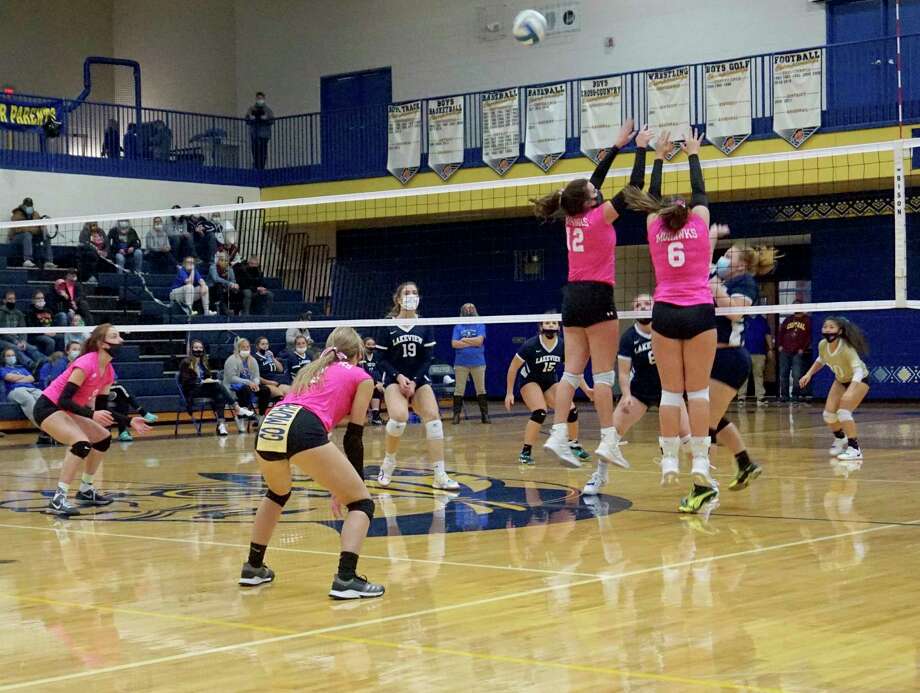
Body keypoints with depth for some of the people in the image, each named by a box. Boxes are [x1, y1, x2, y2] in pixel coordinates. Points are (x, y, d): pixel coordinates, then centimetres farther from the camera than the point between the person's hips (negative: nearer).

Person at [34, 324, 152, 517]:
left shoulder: (108, 372, 2)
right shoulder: (86, 364, -24)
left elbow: (101, 408, 11)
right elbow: (64, 400, -28)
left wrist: (129, 422, 4)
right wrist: (92, 414, -37)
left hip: (65, 411, 10)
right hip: (47, 408, -10)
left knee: (103, 438, 15)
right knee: (82, 444, -28)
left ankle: (86, 490, 28)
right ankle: (58, 500, -27)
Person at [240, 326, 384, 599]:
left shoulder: (311, 371, 36)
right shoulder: (361, 378, 20)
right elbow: (353, 438, 17)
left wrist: (338, 485, 42)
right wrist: (355, 482, 28)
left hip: (268, 427, 7)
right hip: (304, 432, -6)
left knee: (277, 493, 37)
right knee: (361, 502, 7)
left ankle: (253, 568, 41)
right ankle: (346, 579, -9)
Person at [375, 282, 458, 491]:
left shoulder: (425, 325, 4)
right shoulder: (388, 326, -2)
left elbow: (428, 358, 2)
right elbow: (382, 359, -1)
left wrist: (415, 382, -11)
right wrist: (399, 376, -16)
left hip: (419, 379, 3)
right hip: (394, 378, -3)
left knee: (433, 417, -16)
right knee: (399, 417, -28)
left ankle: (439, 476, -13)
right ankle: (388, 462, -3)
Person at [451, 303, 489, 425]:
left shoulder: (480, 325, 4)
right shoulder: (458, 327, 5)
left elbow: (479, 340, -11)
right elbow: (454, 344, -6)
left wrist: (464, 339, -5)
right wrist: (472, 343, -9)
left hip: (478, 363, 0)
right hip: (461, 363, 0)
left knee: (481, 390, 5)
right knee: (459, 390, 2)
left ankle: (484, 415, 10)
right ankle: (456, 415, 6)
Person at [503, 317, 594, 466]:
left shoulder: (562, 346, -12)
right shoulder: (531, 345, -23)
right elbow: (513, 368, -14)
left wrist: (586, 389, -9)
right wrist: (509, 393, -14)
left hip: (550, 383, 5)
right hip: (530, 382, -4)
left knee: (571, 410, -9)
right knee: (540, 412, -29)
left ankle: (574, 446, 16)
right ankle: (525, 452, -18)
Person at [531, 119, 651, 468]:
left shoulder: (574, 217, 9)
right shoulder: (599, 217, -9)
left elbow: (594, 181, 21)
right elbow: (635, 186, -7)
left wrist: (617, 146, 26)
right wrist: (640, 149, 4)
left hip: (572, 296, 7)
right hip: (597, 296, -7)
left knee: (572, 371, 3)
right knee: (603, 374, -6)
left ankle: (558, 436, -6)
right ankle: (608, 440, -7)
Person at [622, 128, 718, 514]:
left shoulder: (654, 227, 10)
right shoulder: (700, 223, 7)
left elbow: (653, 197, 26)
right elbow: (699, 191, 22)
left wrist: (658, 157, 35)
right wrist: (693, 154, 32)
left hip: (665, 314, 1)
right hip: (700, 312, -1)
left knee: (670, 392, 3)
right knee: (698, 391, -3)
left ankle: (669, 461, -3)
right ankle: (699, 465, -11)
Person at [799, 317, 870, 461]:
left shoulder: (846, 348, -35)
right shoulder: (822, 345, -17)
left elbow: (858, 369, -42)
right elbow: (821, 360, 7)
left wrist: (850, 391, -56)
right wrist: (809, 374, -5)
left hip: (859, 380, -6)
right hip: (841, 380, 6)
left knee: (843, 412, -23)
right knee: (828, 414, 1)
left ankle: (855, 449, -12)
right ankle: (840, 439, 32)